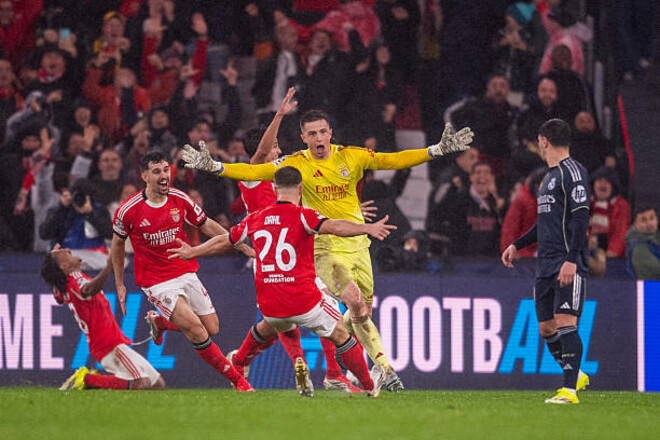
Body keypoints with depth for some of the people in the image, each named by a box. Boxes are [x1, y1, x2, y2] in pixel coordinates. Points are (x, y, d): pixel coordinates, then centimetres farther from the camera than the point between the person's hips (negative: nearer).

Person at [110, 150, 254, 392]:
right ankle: (235, 378, -6)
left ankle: (162, 323, 32)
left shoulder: (180, 200, -5)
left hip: (186, 274, 5)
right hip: (156, 281, -5)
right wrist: (119, 285, 7)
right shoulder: (128, 211, -14)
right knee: (196, 330, -19)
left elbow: (207, 226, 10)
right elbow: (117, 244, 3)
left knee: (212, 328, 5)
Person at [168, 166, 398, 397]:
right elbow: (332, 226, -27)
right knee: (340, 334, 15)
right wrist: (367, 228, -36)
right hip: (303, 299, -5)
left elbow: (223, 241, 22)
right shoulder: (302, 215, -8)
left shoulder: (255, 220, 9)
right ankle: (369, 385, 22)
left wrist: (192, 252, 38)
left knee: (268, 327, 39)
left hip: (269, 305, 5)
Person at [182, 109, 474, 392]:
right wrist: (213, 166, -17)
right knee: (355, 301, -22)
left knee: (364, 311, 6)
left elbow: (394, 161, 1)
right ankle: (384, 367, -12)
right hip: (325, 248, -4)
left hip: (357, 243, 4)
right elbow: (253, 172, -6)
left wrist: (439, 150, -6)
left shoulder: (351, 156, 2)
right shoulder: (296, 164, -4)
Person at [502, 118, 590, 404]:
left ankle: (569, 390, -17)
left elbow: (581, 218, -17)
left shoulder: (573, 172, -8)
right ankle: (575, 376, 25)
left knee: (565, 322, -15)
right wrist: (518, 245, 30)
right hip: (546, 264, 10)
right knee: (546, 328, 9)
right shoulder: (550, 176, 21)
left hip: (568, 265, -10)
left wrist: (571, 260, -24)